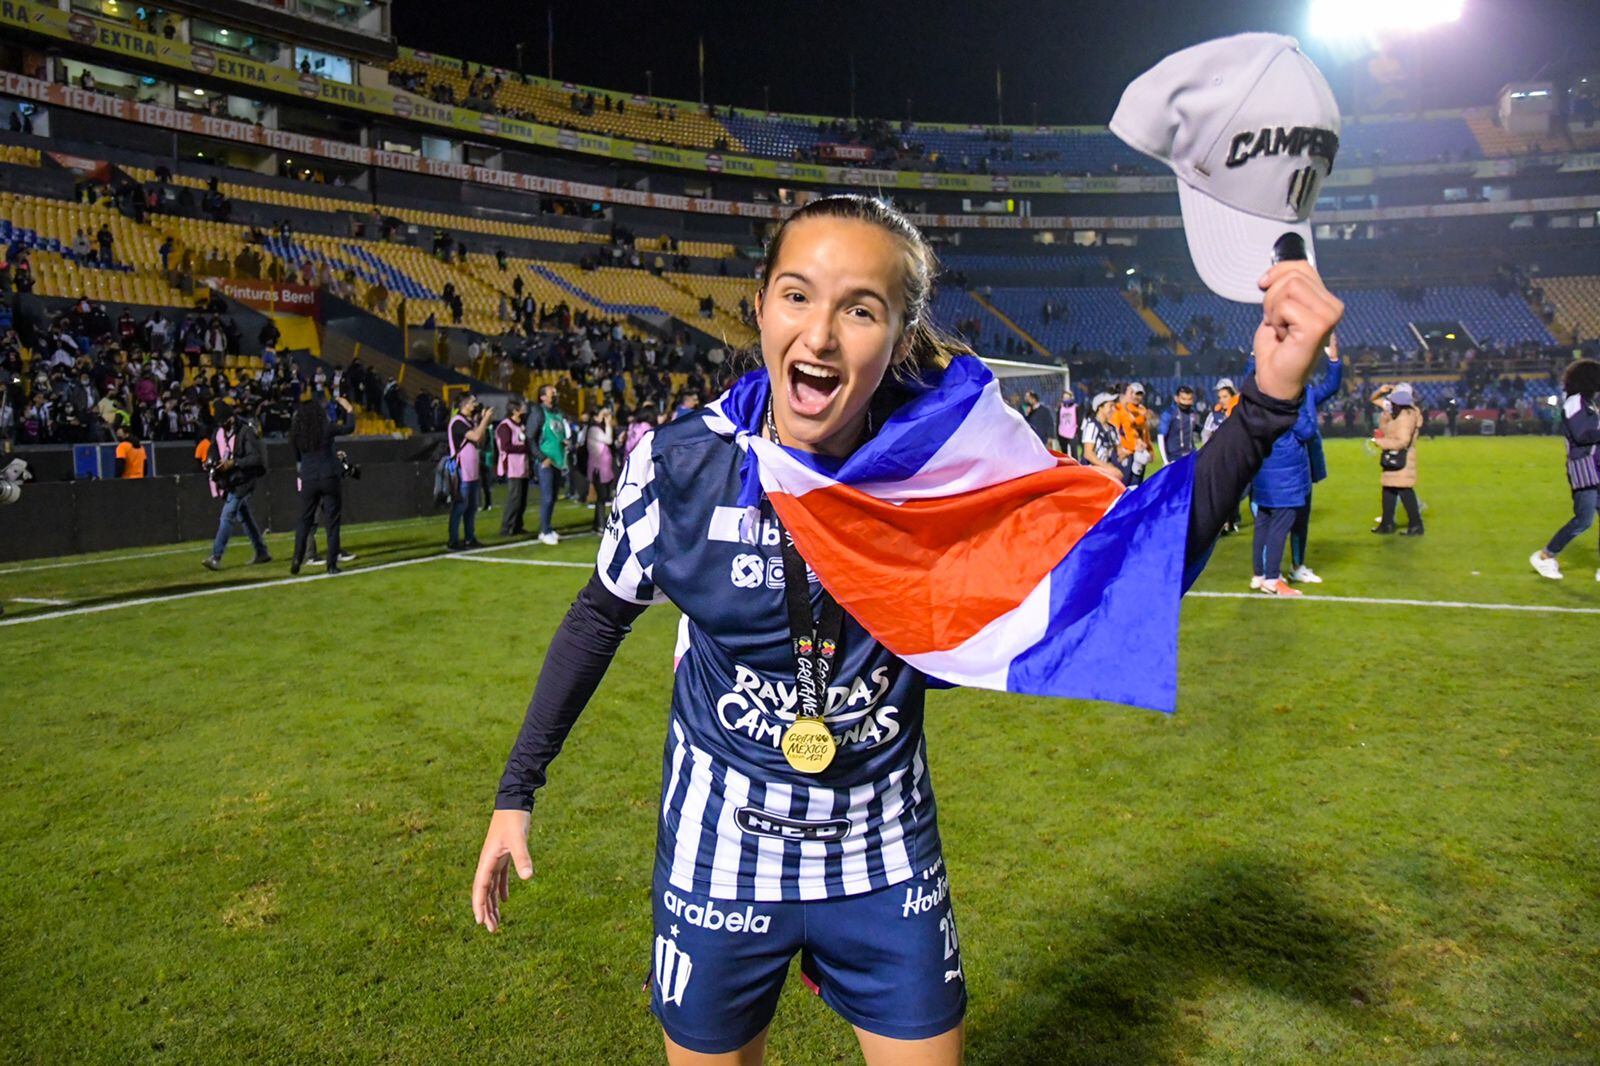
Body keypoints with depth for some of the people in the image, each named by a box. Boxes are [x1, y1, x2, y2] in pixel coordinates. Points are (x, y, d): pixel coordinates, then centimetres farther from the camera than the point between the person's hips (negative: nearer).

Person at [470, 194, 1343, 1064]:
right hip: (717, 864, 0)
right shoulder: (680, 467, -16)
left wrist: (1267, 403, -25)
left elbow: (1132, 557, -13)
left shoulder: (946, 463, -17)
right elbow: (601, 615, 0)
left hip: (887, 867, 1)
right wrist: (517, 790, 3)